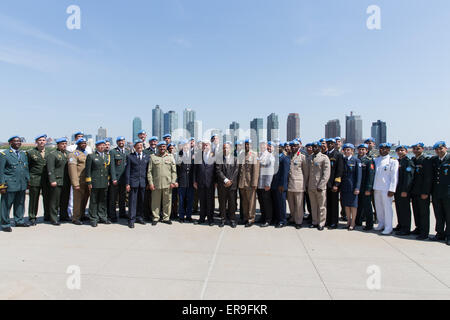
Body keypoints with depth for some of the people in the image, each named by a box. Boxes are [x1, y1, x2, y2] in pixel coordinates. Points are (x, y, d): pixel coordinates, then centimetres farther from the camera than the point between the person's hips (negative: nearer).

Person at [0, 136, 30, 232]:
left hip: (22, 185, 6)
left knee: (20, 204, 14)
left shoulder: (23, 154, 14)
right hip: (9, 185, -5)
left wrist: (28, 181, 13)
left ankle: (19, 220, 28)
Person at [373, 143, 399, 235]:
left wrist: (392, 189, -12)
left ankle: (388, 228, 4)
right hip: (376, 188, 5)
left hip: (386, 188, -5)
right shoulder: (376, 160, 12)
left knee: (387, 207, -3)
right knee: (378, 207, 11)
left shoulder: (393, 161, -2)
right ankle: (381, 225, 24)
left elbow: (394, 176, -6)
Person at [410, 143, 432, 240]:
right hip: (414, 191, 6)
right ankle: (418, 228, 26)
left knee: (424, 212, 1)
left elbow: (428, 177, -13)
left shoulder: (426, 160, -9)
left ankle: (424, 233, 8)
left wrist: (425, 192, -16)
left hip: (423, 192, -6)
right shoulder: (412, 160, 11)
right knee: (416, 211, 14)